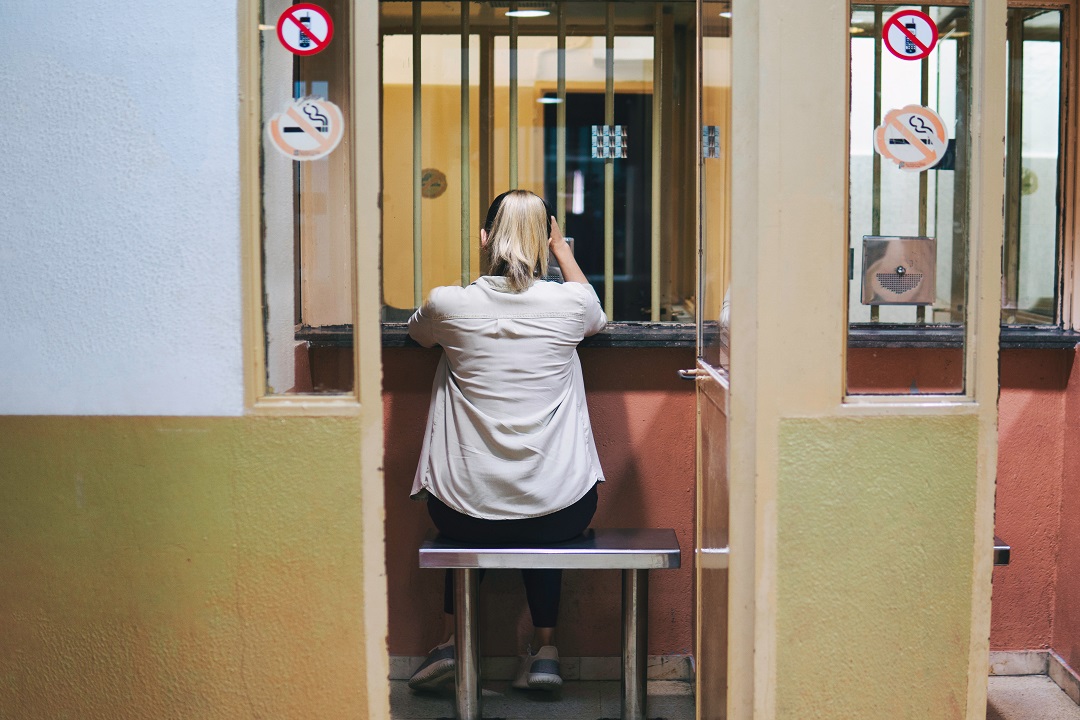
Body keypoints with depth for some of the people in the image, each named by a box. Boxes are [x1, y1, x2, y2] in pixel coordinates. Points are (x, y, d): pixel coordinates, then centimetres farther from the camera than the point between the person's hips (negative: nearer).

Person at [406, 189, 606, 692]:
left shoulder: (450, 305, -7)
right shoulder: (568, 303, -6)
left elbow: (417, 334, 21)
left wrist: (482, 262, 28)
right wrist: (560, 245, 33)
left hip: (466, 513, 0)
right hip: (561, 512, 1)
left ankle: (450, 641, 28)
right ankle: (545, 649, 29)